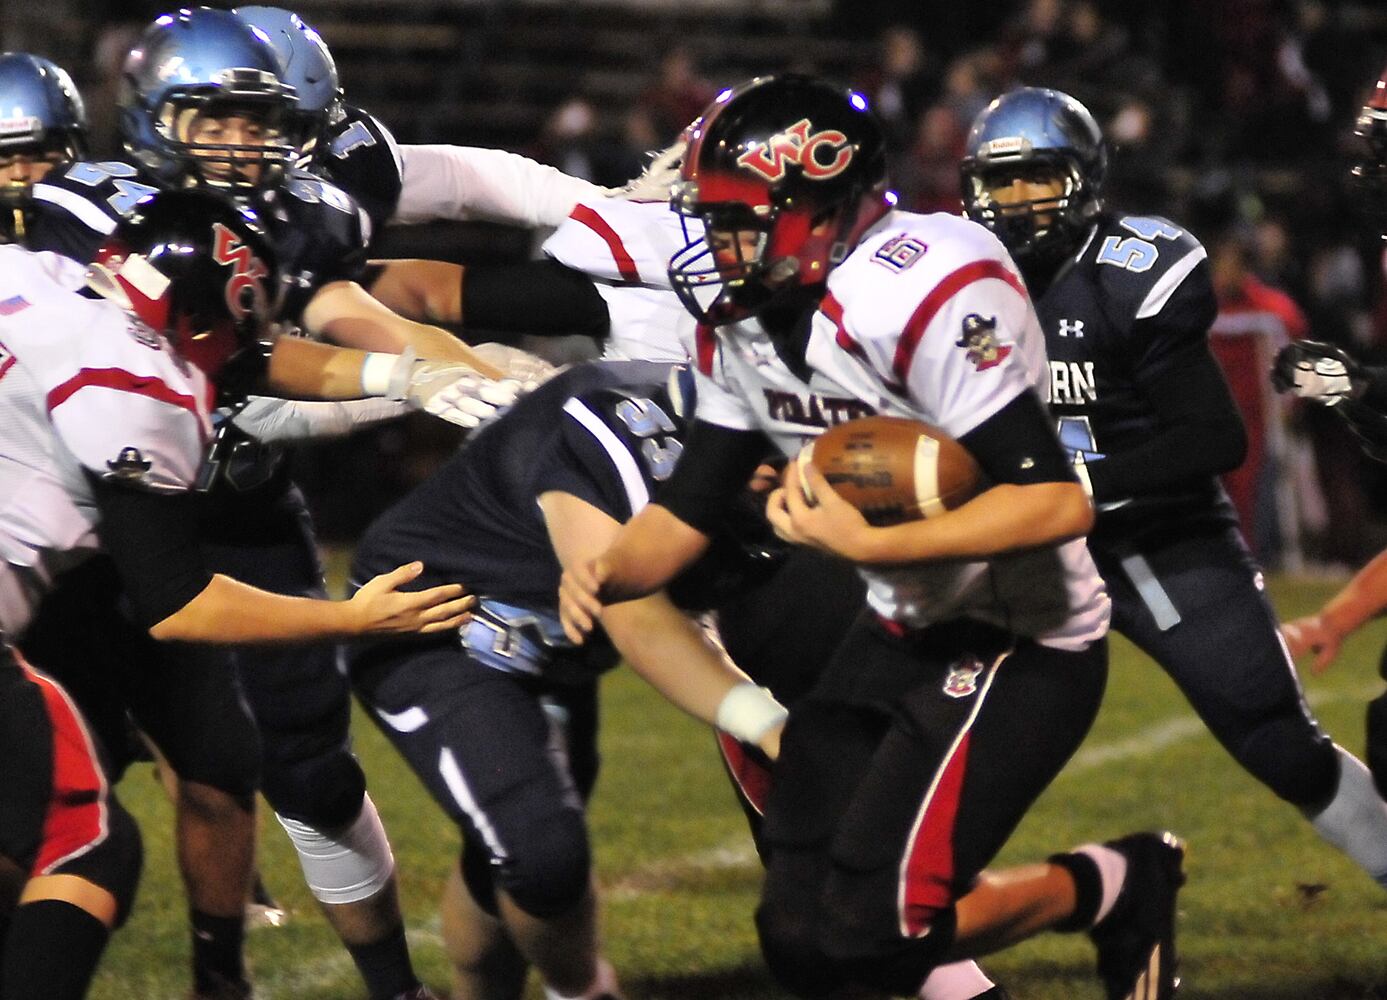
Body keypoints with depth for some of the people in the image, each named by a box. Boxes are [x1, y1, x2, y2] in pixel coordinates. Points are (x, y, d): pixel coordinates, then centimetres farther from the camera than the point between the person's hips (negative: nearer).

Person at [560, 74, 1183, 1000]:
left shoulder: (924, 294, -26)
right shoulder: (741, 317, 1)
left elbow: (1055, 503, -31)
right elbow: (686, 513, 5)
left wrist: (864, 543, -32)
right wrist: (605, 572, -17)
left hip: (1021, 642, -9)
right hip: (906, 635, 9)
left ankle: (1112, 888, 8)